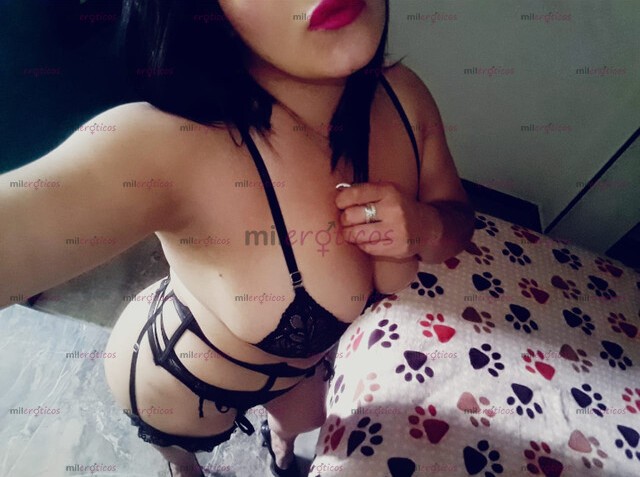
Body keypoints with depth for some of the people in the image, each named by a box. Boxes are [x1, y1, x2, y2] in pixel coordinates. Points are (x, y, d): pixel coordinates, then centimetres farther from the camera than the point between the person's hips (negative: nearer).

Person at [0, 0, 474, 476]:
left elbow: (458, 219, -10)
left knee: (306, 417, 38)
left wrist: (425, 225, -32)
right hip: (181, 378, -3)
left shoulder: (402, 96, -25)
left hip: (306, 352, 4)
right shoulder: (170, 146, -44)